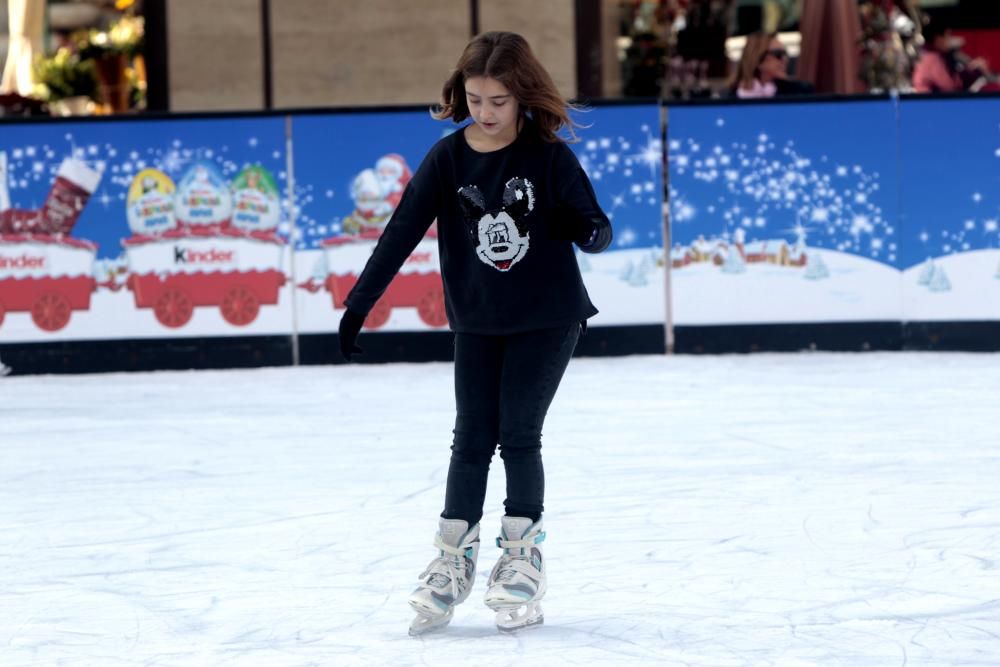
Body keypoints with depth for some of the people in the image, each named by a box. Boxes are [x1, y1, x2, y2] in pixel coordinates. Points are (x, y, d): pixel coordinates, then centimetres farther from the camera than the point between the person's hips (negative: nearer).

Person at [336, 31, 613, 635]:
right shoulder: (448, 159, -6)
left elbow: (596, 230, -10)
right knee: (472, 438, 1)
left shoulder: (548, 156, -11)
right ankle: (453, 561, 9)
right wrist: (358, 305, -11)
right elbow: (400, 235, -7)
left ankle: (523, 557, 7)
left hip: (547, 318, -2)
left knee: (518, 434, -5)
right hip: (477, 321, 2)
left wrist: (589, 230, -34)